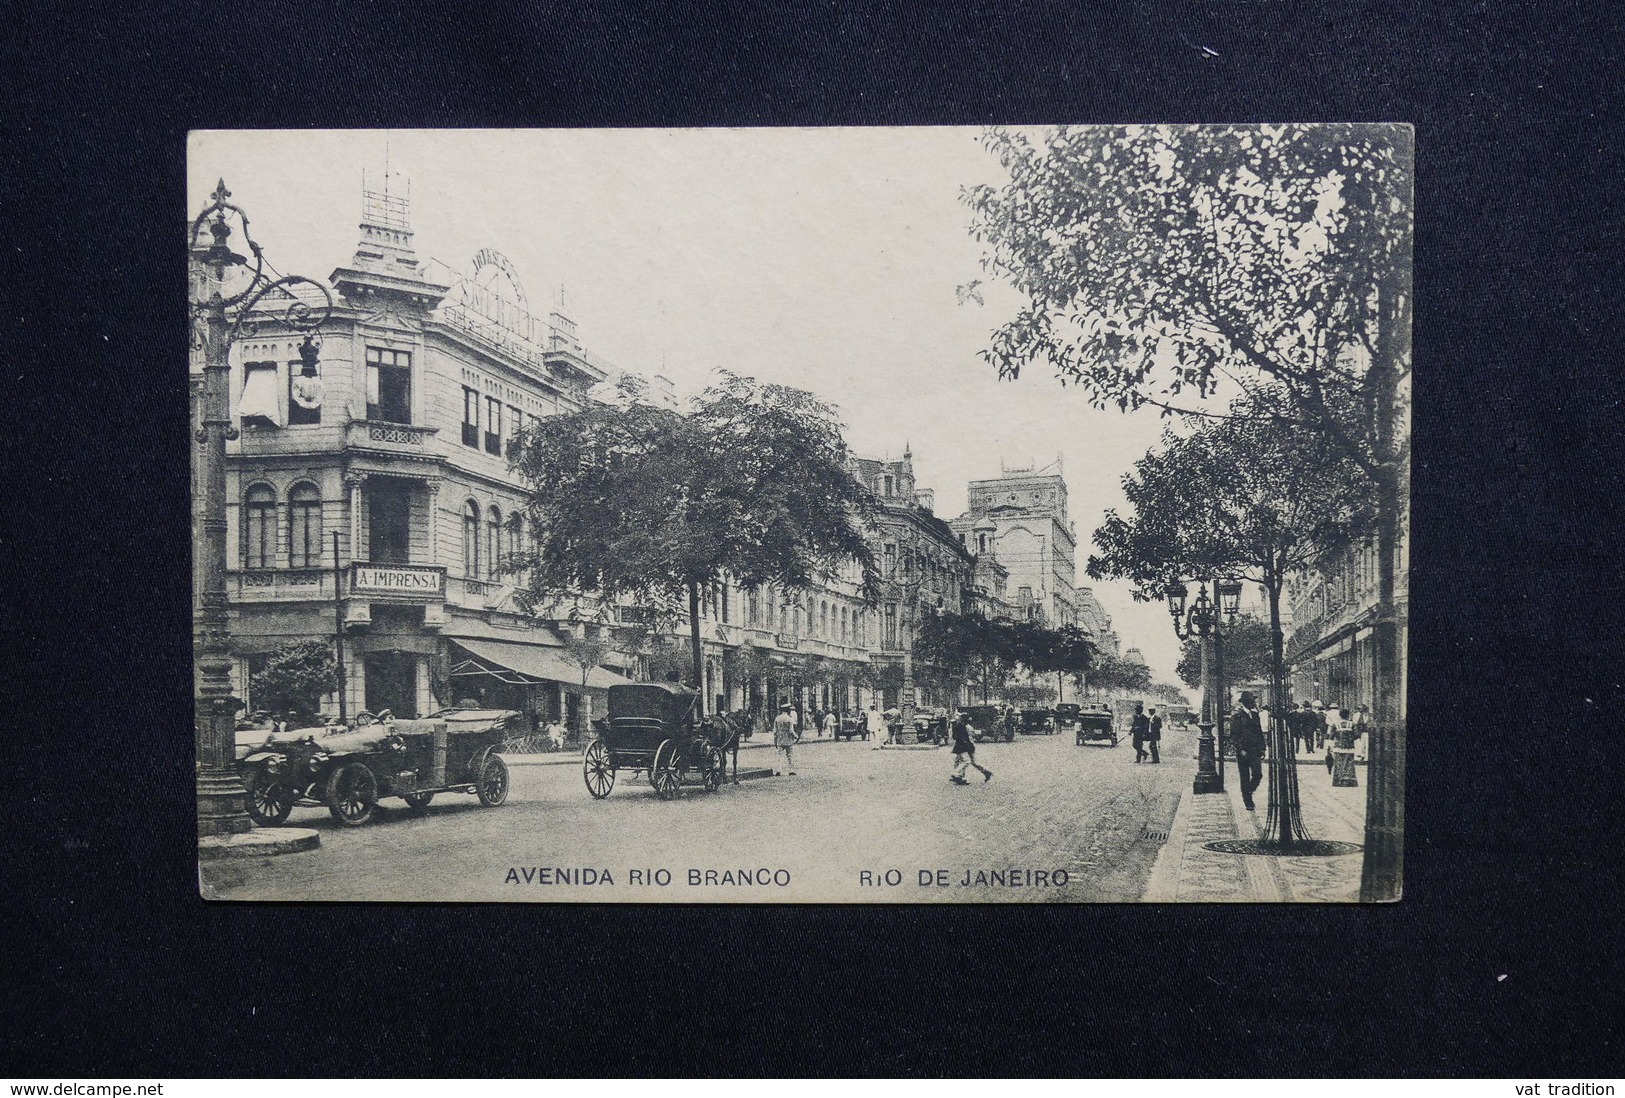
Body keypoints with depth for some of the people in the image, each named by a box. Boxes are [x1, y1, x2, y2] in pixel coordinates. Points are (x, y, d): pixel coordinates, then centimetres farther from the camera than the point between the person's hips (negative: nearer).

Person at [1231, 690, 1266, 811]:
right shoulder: (1237, 715, -7)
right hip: (1243, 750, -5)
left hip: (1255, 750, 5)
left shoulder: (1254, 714, 11)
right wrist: (1241, 749, -16)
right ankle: (1248, 802, 11)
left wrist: (1262, 748, 12)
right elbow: (1234, 735, -10)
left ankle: (1248, 793, 19)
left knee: (1258, 774, -7)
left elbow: (1259, 732, 17)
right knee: (1245, 777, 1)